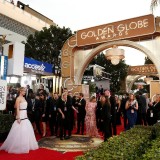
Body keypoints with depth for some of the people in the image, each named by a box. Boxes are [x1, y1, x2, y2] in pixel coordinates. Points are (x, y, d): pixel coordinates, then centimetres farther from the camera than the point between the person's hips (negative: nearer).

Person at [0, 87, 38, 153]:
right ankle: (19, 146, 11)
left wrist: (26, 115, 17)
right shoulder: (18, 98, -12)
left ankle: (25, 145, 26)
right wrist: (18, 118, -20)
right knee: (20, 132, -2)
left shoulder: (23, 98, 13)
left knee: (27, 131, 13)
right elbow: (17, 109, -16)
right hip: (20, 116, -9)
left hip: (25, 116, 9)